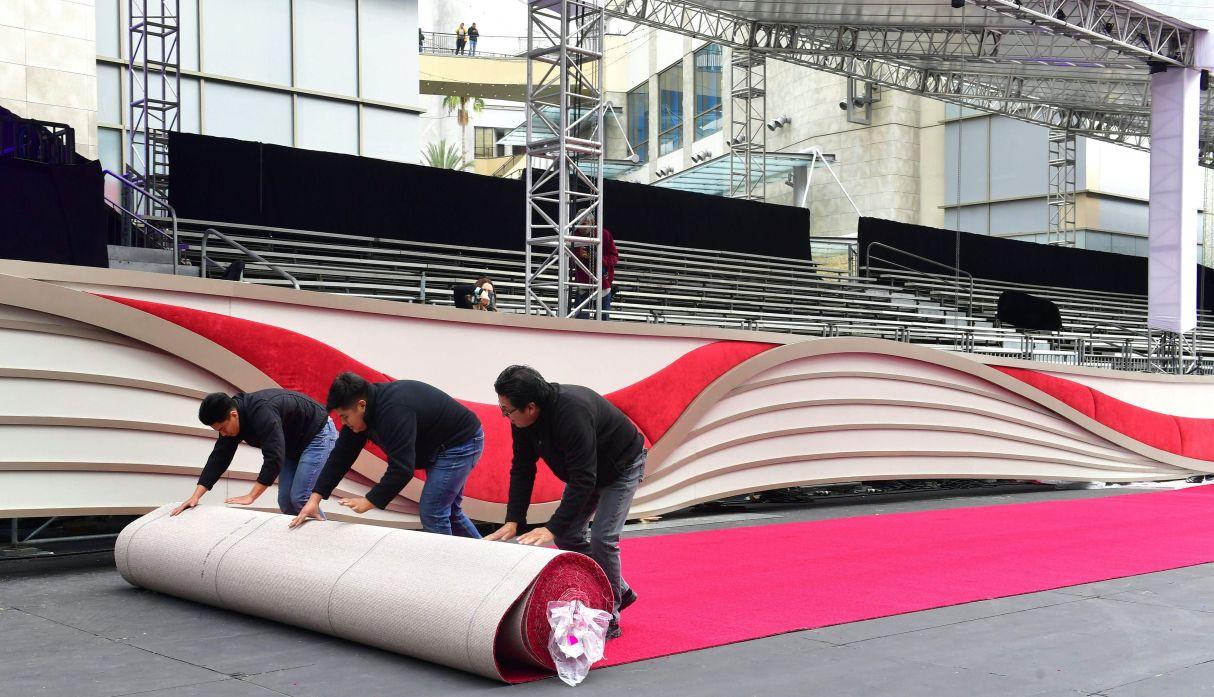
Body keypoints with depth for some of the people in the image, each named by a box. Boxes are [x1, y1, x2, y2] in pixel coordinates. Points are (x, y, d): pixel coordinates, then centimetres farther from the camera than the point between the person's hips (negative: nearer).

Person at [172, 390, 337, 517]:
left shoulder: (262, 413, -36)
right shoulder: (229, 418, -7)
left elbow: (274, 458, -38)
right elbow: (219, 458, -5)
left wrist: (250, 496, -36)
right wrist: (196, 496, -11)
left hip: (318, 435, -9)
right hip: (293, 444, 9)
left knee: (300, 499, -17)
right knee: (285, 501, 3)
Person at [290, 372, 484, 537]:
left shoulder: (394, 412, -36)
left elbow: (402, 468, -38)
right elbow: (341, 455, -4)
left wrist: (369, 501, -36)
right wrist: (315, 499, -10)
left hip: (461, 443, -10)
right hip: (438, 447, 10)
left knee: (432, 514, -11)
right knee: (449, 511, 19)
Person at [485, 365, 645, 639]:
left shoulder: (572, 413, -41)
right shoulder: (523, 419, -18)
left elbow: (582, 480, -40)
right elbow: (522, 470, -10)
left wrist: (552, 528, -41)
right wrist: (512, 521, -18)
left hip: (622, 465, -8)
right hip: (587, 468, 8)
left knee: (602, 537, -16)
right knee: (566, 534, 5)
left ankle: (608, 619, -1)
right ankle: (620, 591, 22)